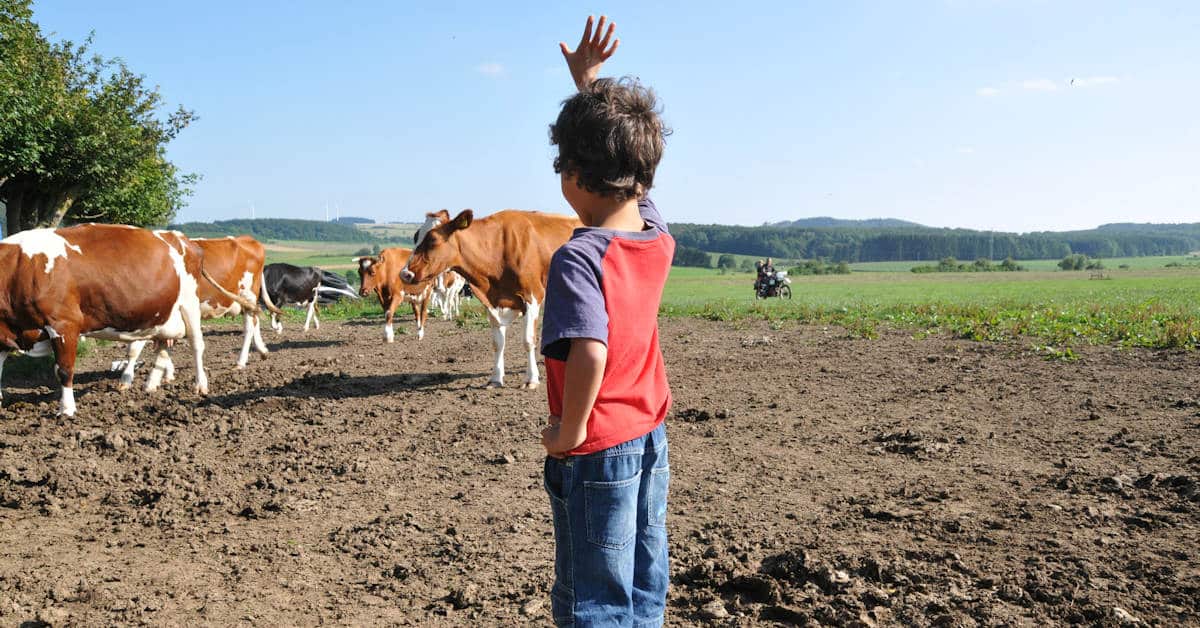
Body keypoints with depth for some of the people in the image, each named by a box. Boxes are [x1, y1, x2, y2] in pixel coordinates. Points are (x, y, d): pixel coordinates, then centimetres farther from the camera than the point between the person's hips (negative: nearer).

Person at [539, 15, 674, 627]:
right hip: (653, 438, 7)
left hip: (597, 454, -7)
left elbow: (589, 353, -39)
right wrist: (588, 83, 19)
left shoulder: (577, 259, -25)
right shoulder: (659, 234, -4)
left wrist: (570, 430, -22)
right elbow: (620, 155, 13)